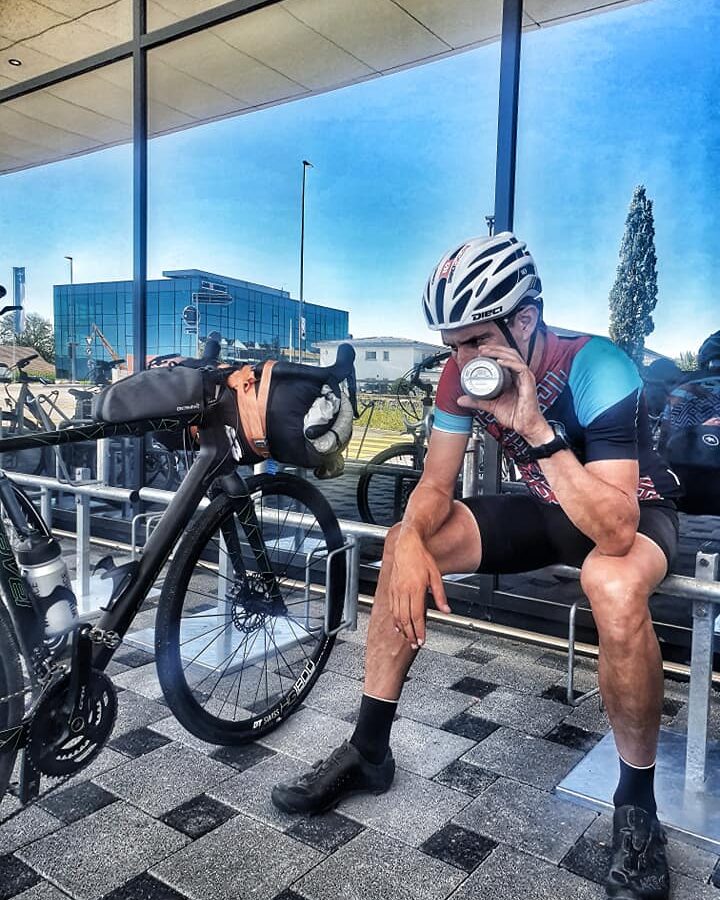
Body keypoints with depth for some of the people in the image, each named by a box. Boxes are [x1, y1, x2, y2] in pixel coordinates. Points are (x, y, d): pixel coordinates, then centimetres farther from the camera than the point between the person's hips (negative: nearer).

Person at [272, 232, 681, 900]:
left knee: (614, 586, -41)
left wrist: (536, 428, -46)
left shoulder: (597, 369, -31)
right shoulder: (462, 375, -14)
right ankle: (369, 750, 1)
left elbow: (614, 531, -39)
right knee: (404, 546, -13)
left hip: (633, 511, -5)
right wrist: (411, 539, -31)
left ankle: (637, 801, -14)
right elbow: (435, 484, -10)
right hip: (545, 507, 5)